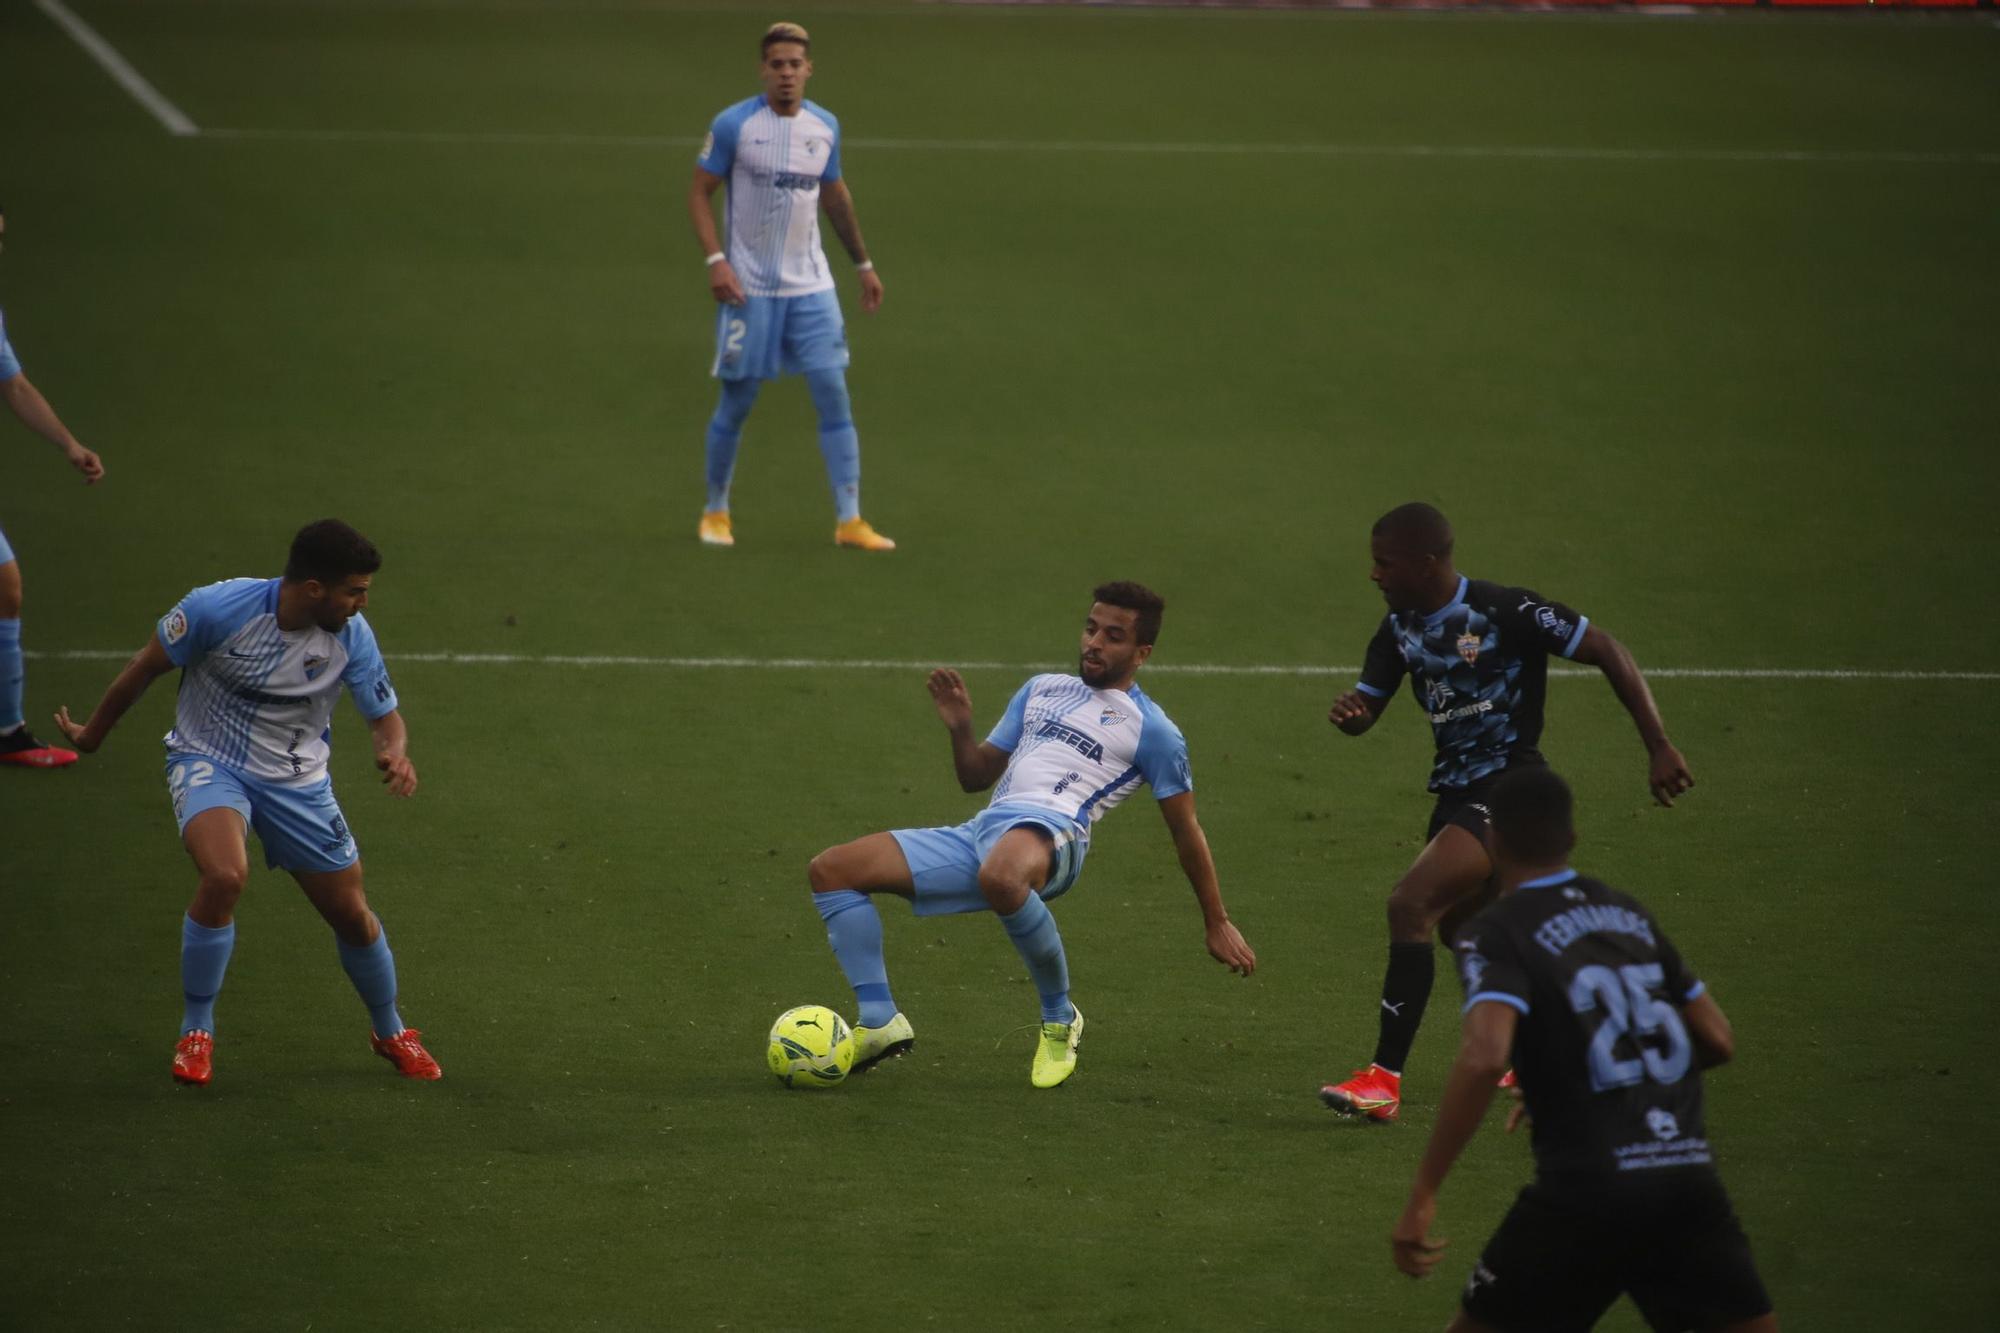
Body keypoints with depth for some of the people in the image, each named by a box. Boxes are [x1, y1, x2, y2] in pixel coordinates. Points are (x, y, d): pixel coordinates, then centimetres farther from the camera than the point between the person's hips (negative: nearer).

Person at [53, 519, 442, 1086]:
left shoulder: (351, 635, -15)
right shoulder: (218, 609, -24)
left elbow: (386, 717, -4)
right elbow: (147, 667, -7)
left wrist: (395, 755, -30)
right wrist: (92, 734, 7)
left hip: (297, 779, 3)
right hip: (208, 761, -3)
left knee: (352, 916, 6)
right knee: (225, 875, -32)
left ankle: (391, 1034, 36)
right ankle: (196, 1032, -11)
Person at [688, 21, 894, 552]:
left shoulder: (824, 127, 5)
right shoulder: (734, 125, -8)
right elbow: (699, 193, -4)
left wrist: (864, 264, 22)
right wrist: (715, 259, -16)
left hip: (810, 285, 3)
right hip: (749, 288, -3)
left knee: (834, 394, -5)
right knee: (736, 403, 3)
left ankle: (849, 520, -2)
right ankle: (715, 512, 22)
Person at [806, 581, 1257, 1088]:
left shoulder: (1152, 730, 11)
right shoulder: (1042, 689, 28)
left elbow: (1186, 831, 12)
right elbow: (977, 776, 31)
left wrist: (1218, 923, 11)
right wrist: (960, 729, 10)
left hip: (1051, 831, -7)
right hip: (980, 832, 7)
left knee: (1000, 877, -45)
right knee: (829, 870, -3)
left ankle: (1059, 1021, -23)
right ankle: (879, 1023, -7)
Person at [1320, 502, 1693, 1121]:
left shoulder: (1508, 612, -18)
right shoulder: (1401, 626, 4)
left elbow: (1609, 653, -13)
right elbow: (1365, 707, 10)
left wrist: (1659, 747, -15)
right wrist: (1346, 713, -16)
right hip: (1457, 789, 9)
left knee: (1410, 904, -21)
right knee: (1459, 928, 20)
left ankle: (1385, 1080, -19)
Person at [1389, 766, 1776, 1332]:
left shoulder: (1495, 934, -1)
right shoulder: (1629, 914, 16)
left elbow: (1484, 1057, -19)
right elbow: (1718, 1041, 19)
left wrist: (1421, 1198, -18)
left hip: (1585, 1190, -4)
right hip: (1688, 1177, 4)